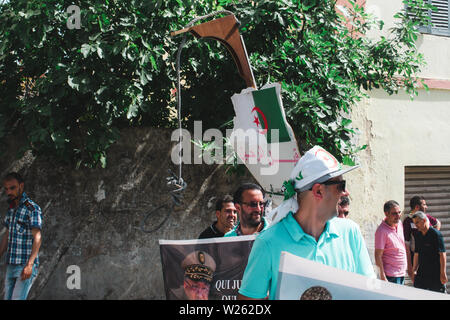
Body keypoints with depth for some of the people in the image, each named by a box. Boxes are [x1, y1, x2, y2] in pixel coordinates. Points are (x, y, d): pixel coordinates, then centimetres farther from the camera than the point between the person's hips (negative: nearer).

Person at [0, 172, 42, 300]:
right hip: (11, 265, 8)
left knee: (17, 298, -16)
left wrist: (29, 264, -25)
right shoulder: (11, 209, 15)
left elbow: (37, 238, -16)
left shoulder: (32, 208, -9)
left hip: (26, 266, -8)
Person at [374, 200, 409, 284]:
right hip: (391, 275, -8)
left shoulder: (399, 224, 6)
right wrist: (383, 277, -22)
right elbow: (378, 256, -18)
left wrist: (409, 267, 19)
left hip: (402, 273, 8)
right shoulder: (382, 231, -17)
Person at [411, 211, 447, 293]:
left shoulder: (435, 234, -9)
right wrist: (414, 271, 13)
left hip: (436, 274, -6)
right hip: (421, 274, 6)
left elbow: (442, 254, -12)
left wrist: (443, 273, -14)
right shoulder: (417, 235, 10)